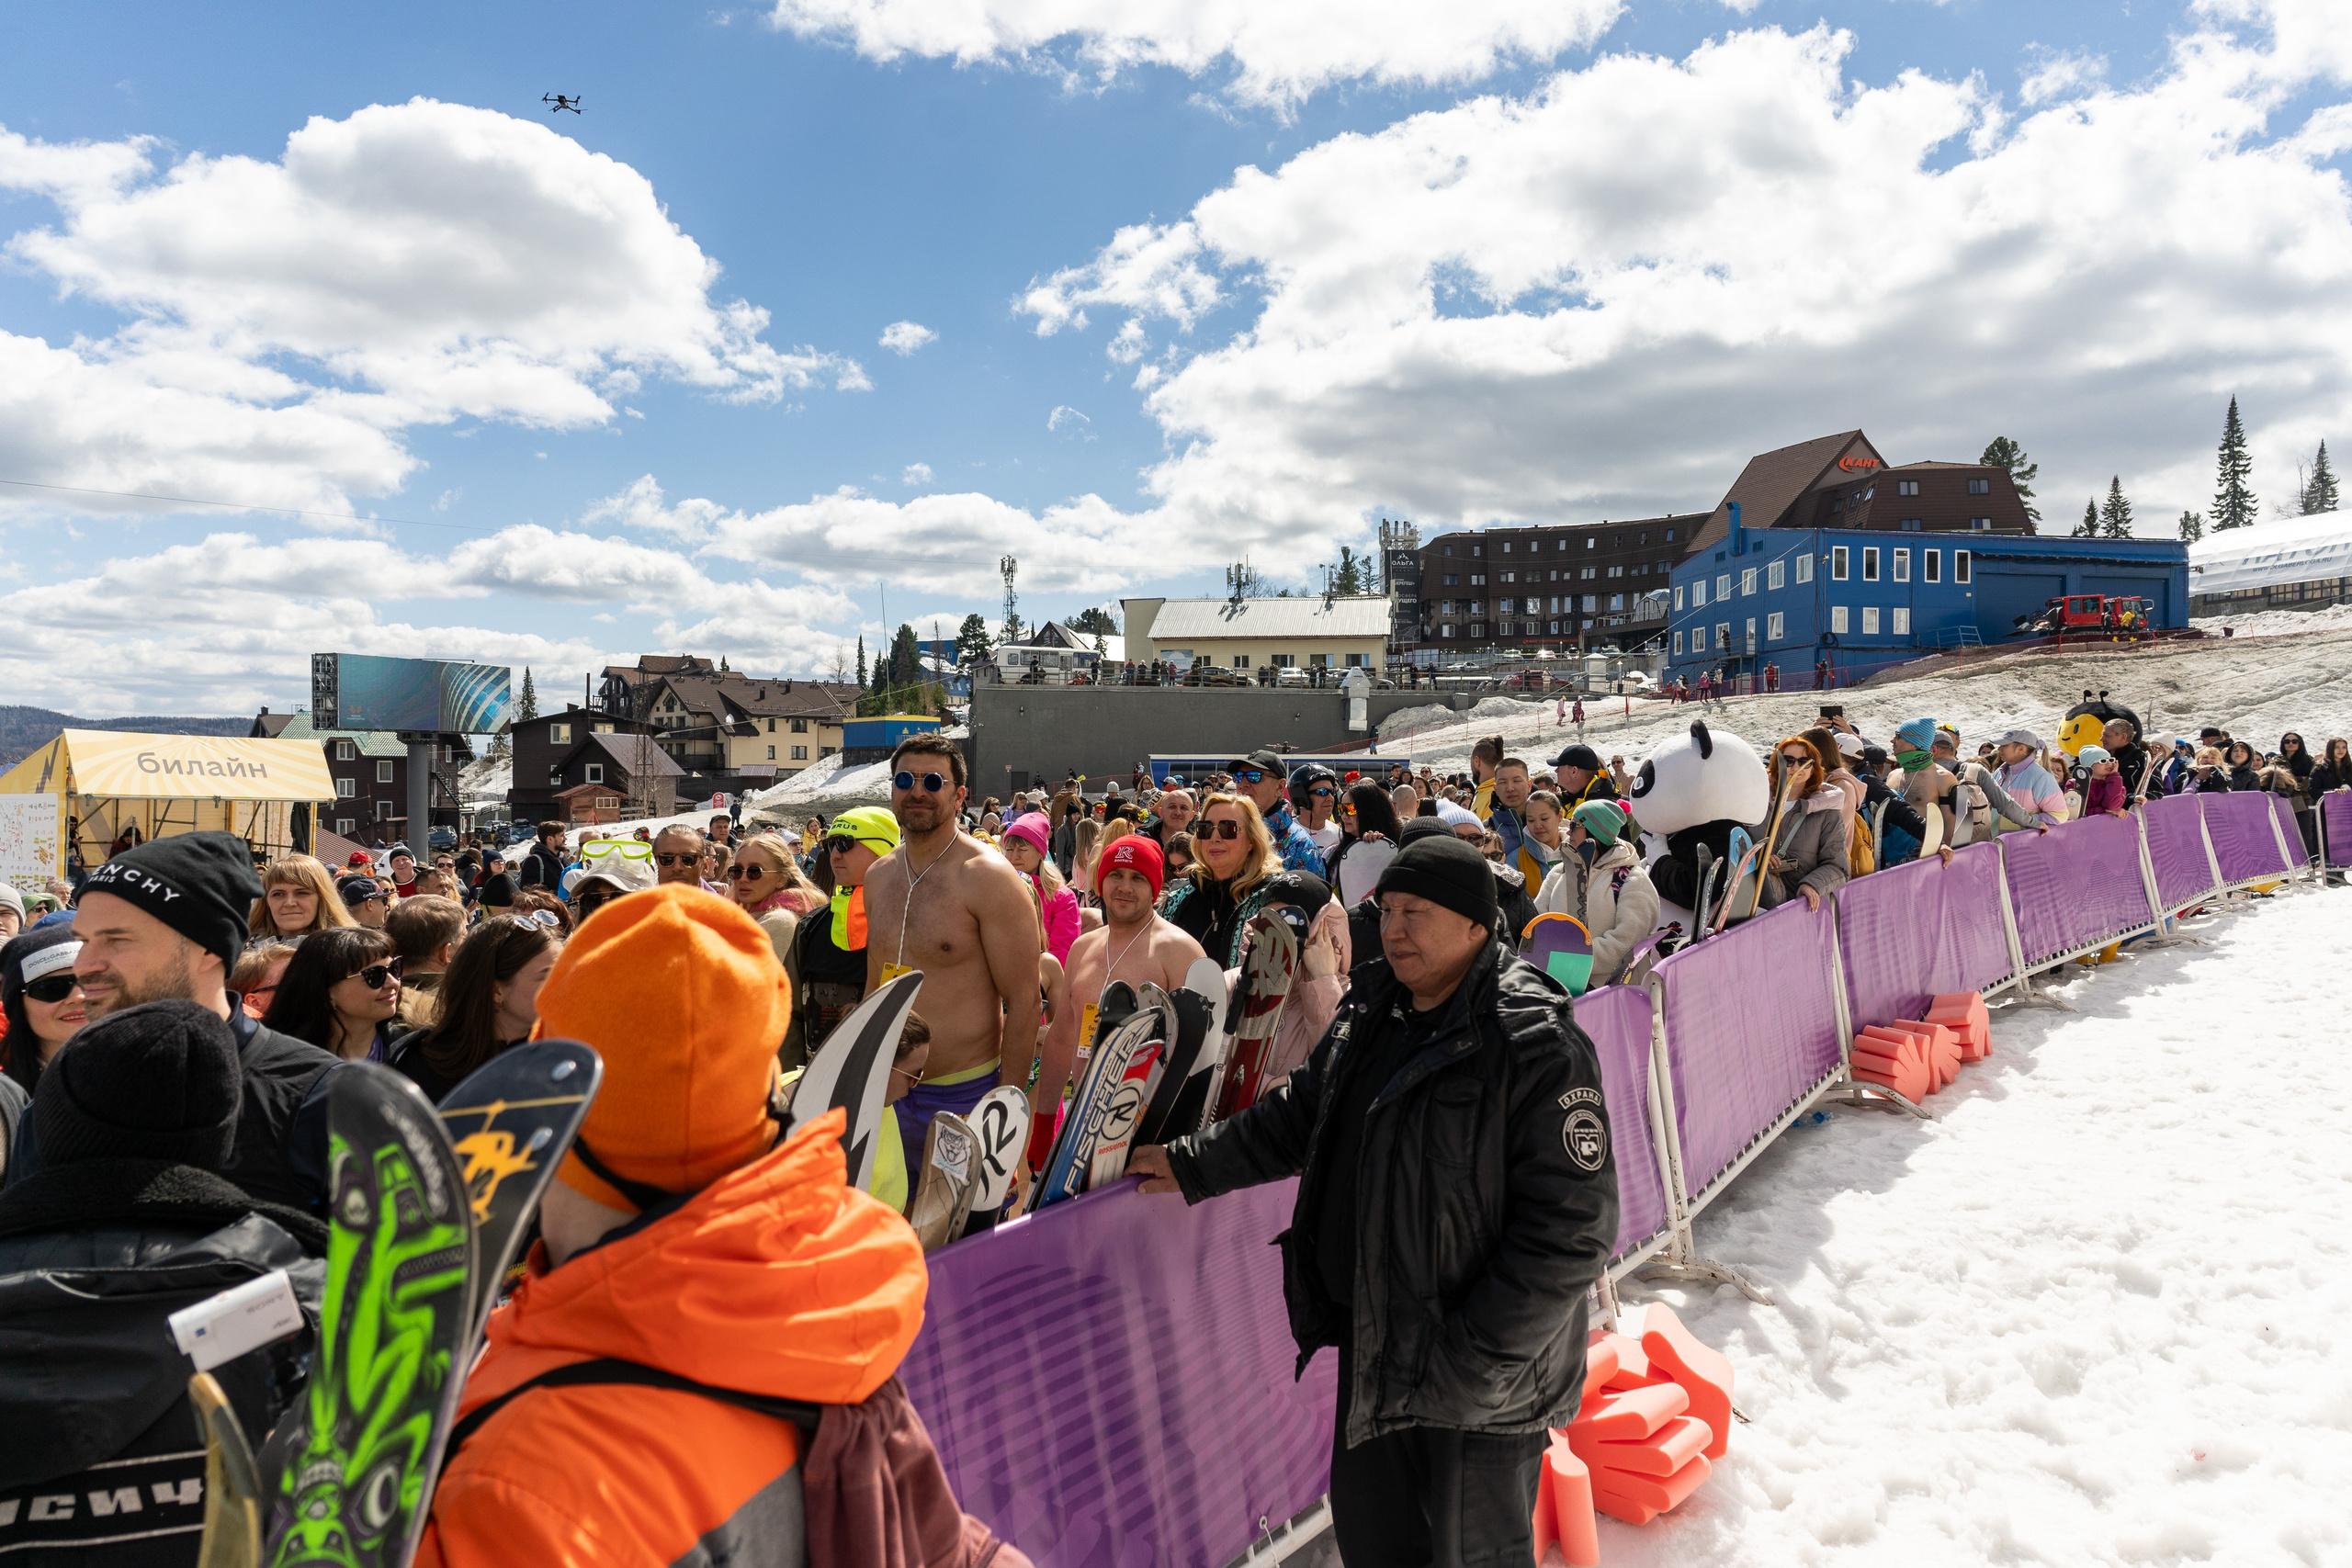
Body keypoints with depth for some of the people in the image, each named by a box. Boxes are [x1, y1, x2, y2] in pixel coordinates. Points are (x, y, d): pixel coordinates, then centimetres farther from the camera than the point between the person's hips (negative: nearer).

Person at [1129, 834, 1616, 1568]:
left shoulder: (1537, 1046, -23)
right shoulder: (1368, 1013, 2)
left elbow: (1572, 1231, -23)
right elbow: (1301, 1113, 18)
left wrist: (1476, 1362, -22)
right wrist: (1194, 1163, 18)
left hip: (1482, 1386, -7)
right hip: (1374, 1343, 7)